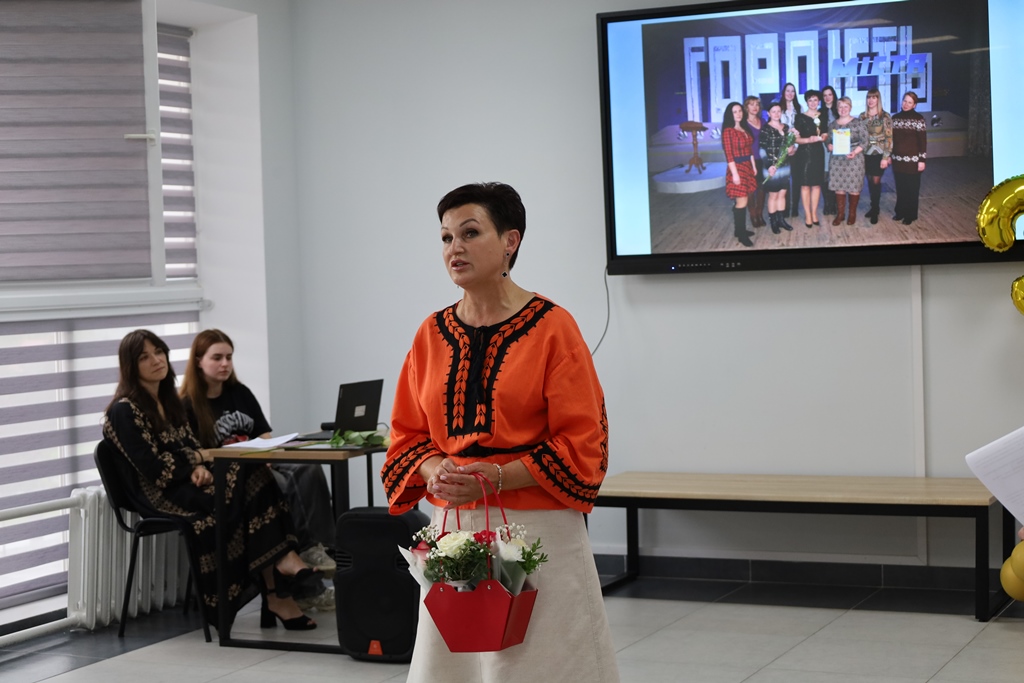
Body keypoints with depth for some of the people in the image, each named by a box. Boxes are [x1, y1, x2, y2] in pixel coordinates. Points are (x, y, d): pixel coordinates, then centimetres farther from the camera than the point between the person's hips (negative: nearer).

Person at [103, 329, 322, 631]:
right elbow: (154, 469, -15)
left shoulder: (169, 400, 18)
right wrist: (197, 459, -6)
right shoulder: (124, 411, -8)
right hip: (160, 494, -7)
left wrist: (199, 468, -7)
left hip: (186, 482, 7)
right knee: (251, 481, -28)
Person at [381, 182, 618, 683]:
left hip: (538, 529, -4)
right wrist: (434, 469, -8)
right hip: (452, 526, 5)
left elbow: (581, 445, -9)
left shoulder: (552, 327, -7)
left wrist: (498, 477, -18)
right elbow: (407, 435, 13)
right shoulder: (432, 334, 8)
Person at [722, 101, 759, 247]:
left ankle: (740, 229, 20)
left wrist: (754, 167, 15)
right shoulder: (728, 131, -13)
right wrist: (735, 173, -19)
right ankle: (741, 234, 1)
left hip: (747, 167, 8)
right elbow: (728, 154, -16)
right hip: (737, 168, -7)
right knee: (741, 202, -7)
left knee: (740, 201, 11)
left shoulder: (744, 129, 11)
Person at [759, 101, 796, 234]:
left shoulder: (786, 127, 10)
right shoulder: (765, 129, -9)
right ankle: (773, 222, 9)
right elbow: (763, 149, -14)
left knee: (782, 194, 12)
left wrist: (792, 148, -4)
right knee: (773, 195, 2)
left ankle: (781, 219, 20)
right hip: (772, 167, -6)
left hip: (785, 166, 6)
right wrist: (769, 165, -22)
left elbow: (790, 143, 20)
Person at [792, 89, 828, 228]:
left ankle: (814, 213, 16)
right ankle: (807, 215, 4)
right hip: (804, 153, -4)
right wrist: (809, 140, -23)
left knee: (816, 184, 6)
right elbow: (796, 138, -6)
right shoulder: (800, 117, -4)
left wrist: (822, 138, -7)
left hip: (818, 153, 4)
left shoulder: (822, 117, 9)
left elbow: (825, 135, 16)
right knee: (805, 185, -3)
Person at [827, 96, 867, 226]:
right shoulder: (833, 124, 10)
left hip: (854, 158, -3)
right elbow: (828, 140, 14)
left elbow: (864, 140, -5)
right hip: (837, 159, 3)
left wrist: (855, 152, -19)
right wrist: (830, 146, -9)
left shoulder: (858, 123, -2)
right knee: (838, 186, 3)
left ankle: (852, 214, 14)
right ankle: (840, 213, 14)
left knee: (854, 186, 0)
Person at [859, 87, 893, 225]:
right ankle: (874, 207, 22)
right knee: (870, 181, 8)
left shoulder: (885, 116, -6)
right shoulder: (863, 116, 7)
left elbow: (889, 138, -8)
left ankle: (874, 211, 2)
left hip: (879, 153, -4)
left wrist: (886, 157, -13)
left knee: (876, 181, -5)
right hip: (866, 153, 4)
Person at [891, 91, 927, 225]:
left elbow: (923, 141, -9)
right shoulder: (896, 118, 7)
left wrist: (922, 160, -12)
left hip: (912, 159, -4)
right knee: (900, 186, 11)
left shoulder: (918, 119, -8)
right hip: (898, 159, 5)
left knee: (911, 188, 4)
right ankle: (900, 211, 24)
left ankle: (910, 215, 12)